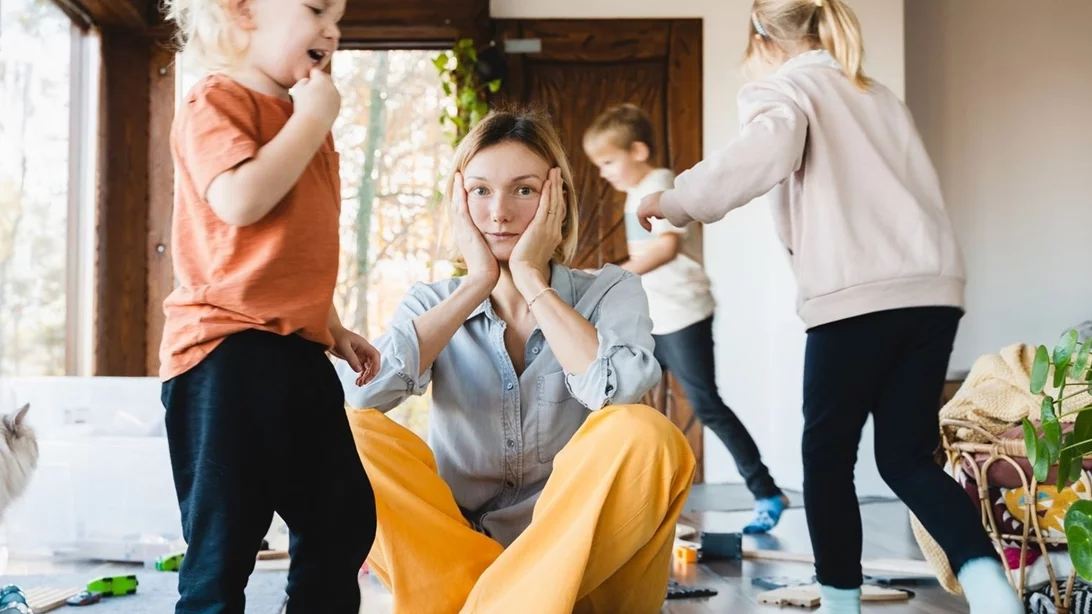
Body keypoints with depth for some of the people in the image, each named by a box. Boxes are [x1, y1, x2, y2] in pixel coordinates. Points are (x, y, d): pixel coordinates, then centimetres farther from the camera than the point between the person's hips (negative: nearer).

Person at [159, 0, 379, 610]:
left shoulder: (302, 119, 20)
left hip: (299, 352, 9)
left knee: (345, 519, 14)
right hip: (227, 352, -9)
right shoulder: (217, 101, -7)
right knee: (225, 540, -2)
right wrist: (314, 119, -15)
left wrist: (334, 327, 22)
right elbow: (240, 199, -26)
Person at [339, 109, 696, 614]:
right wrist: (477, 282, -11)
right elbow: (360, 390, -17)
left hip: (583, 561, -1)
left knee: (644, 434, -29)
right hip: (455, 553, 2)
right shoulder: (433, 305, 5)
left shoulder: (610, 293, 1)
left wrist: (531, 278, -13)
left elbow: (617, 393, -22)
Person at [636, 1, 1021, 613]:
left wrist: (675, 200, -8)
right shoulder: (881, 97, 28)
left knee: (828, 453, 10)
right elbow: (919, 190, 23)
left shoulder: (781, 87, 6)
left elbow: (767, 152, -17)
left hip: (858, 297, -6)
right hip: (933, 289, 6)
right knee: (907, 458, 11)